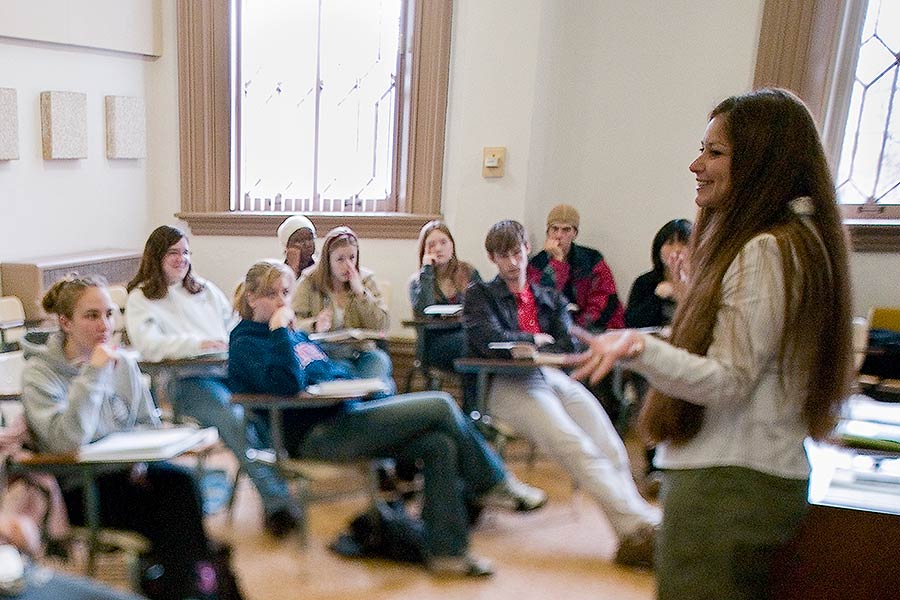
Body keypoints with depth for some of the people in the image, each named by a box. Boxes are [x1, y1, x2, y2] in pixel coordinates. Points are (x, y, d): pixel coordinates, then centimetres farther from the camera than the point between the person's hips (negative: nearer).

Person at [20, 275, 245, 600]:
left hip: (128, 474, 5)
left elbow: (150, 425, 13)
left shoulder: (123, 363, 7)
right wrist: (93, 374, -24)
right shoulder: (39, 374, -8)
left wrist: (139, 461, -8)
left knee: (179, 481, -26)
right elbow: (67, 442, -23)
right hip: (79, 490, -5)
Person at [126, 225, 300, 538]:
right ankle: (276, 500, -37)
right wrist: (197, 343, -17)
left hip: (232, 370, 4)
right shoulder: (141, 299, 13)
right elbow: (147, 344, -5)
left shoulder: (205, 289, 31)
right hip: (187, 380, -4)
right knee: (234, 417, -36)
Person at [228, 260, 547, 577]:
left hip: (346, 415, 9)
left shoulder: (296, 334, 23)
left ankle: (446, 550, -6)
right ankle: (495, 483, 2)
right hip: (316, 437, -9)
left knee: (440, 444, -11)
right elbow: (288, 384, -22)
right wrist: (280, 331, -14)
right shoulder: (246, 344, -3)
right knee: (441, 405, -14)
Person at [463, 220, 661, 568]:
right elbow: (491, 342, -3)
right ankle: (637, 524, -36)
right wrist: (537, 339, 7)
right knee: (578, 448, -29)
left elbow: (568, 347, 13)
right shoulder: (479, 295, 17)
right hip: (507, 385, -5)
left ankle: (634, 529, -32)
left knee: (610, 447, -22)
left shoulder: (551, 298, 29)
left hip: (554, 378, 5)